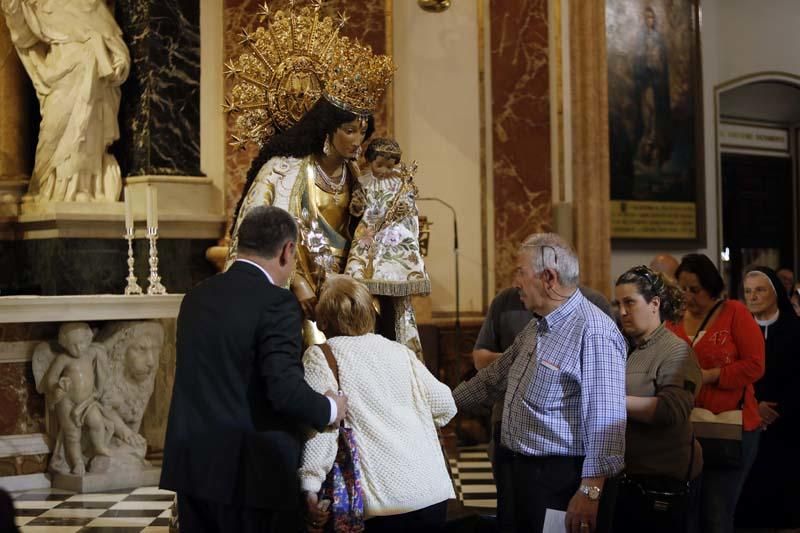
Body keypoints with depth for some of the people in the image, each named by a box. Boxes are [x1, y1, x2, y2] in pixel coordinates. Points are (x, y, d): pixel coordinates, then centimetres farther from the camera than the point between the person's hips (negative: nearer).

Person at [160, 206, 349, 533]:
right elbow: (285, 389, -21)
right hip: (253, 474, -6)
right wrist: (330, 409, -2)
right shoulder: (276, 303, -13)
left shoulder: (196, 296, 8)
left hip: (193, 468, 7)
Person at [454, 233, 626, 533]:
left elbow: (605, 419, -24)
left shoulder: (594, 334, -20)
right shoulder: (536, 329, 13)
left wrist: (590, 491, -26)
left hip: (563, 482, -9)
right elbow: (494, 378, 26)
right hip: (522, 474, 9)